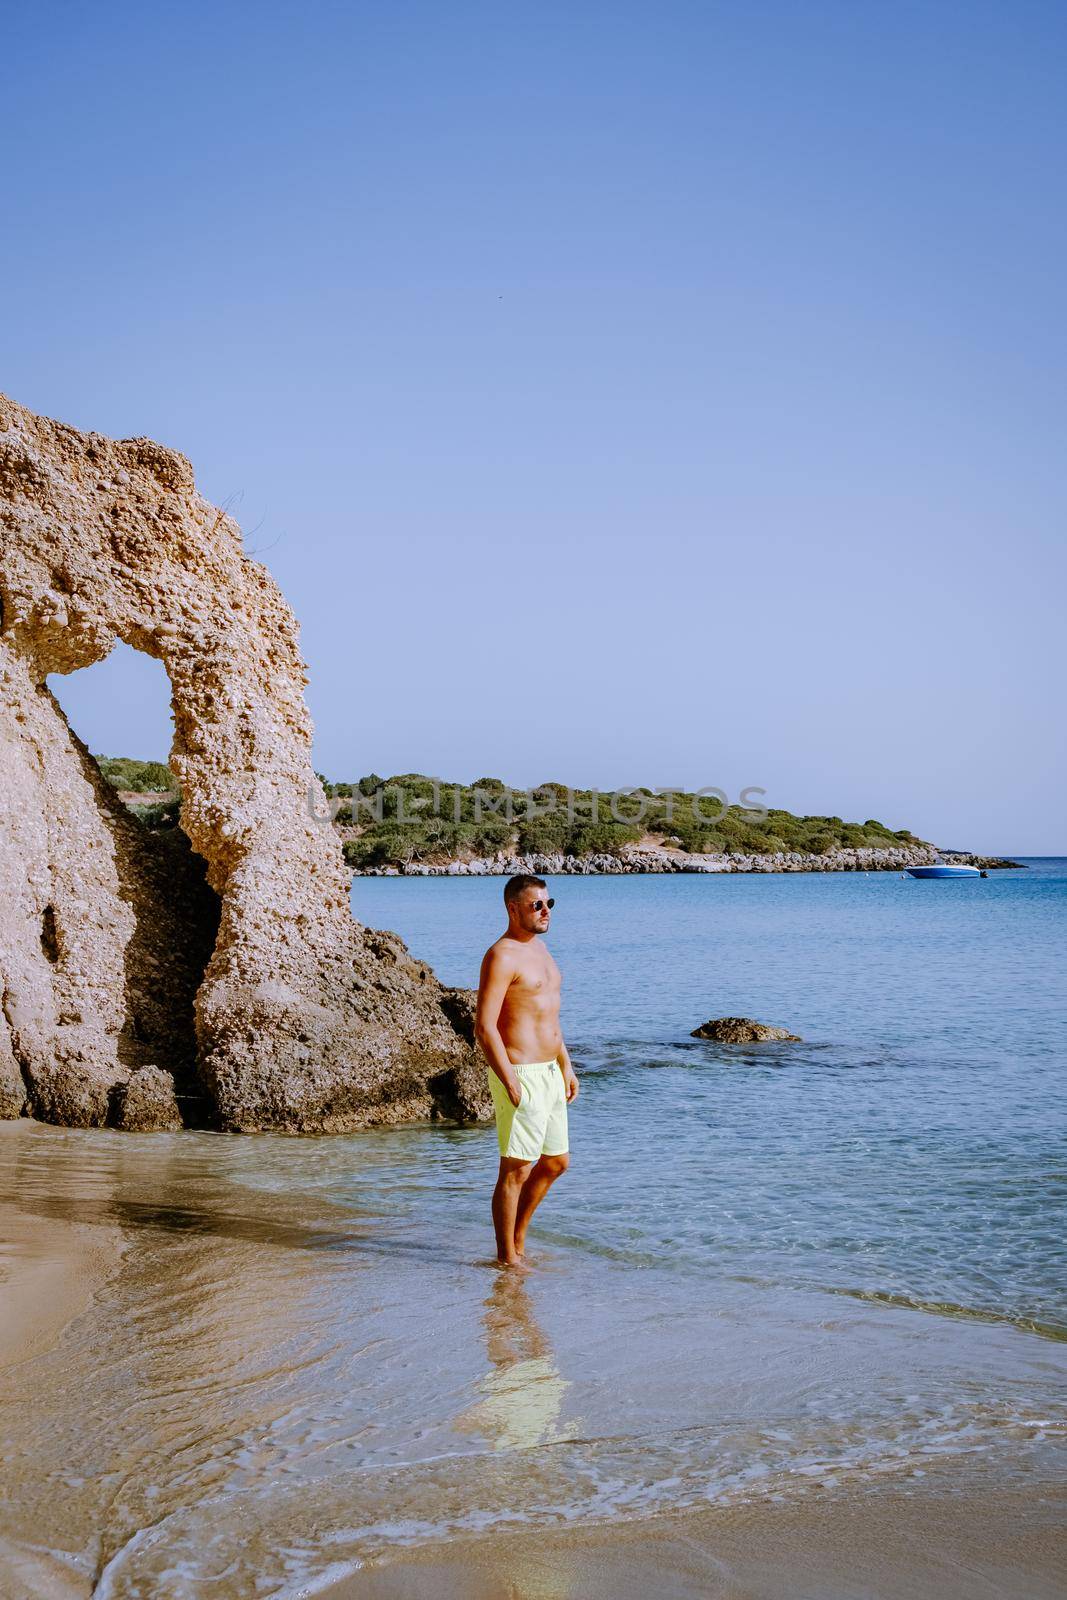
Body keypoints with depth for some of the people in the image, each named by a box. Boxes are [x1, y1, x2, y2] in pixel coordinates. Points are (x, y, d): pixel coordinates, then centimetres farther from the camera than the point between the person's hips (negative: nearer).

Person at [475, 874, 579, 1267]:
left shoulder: (538, 947, 15)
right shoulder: (502, 956, -15)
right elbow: (485, 1026, -20)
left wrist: (566, 1066, 20)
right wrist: (510, 1083, -22)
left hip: (549, 1072, 10)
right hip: (521, 1074, -10)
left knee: (556, 1161, 16)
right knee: (516, 1170, -1)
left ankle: (517, 1240, 29)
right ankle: (507, 1257, 11)